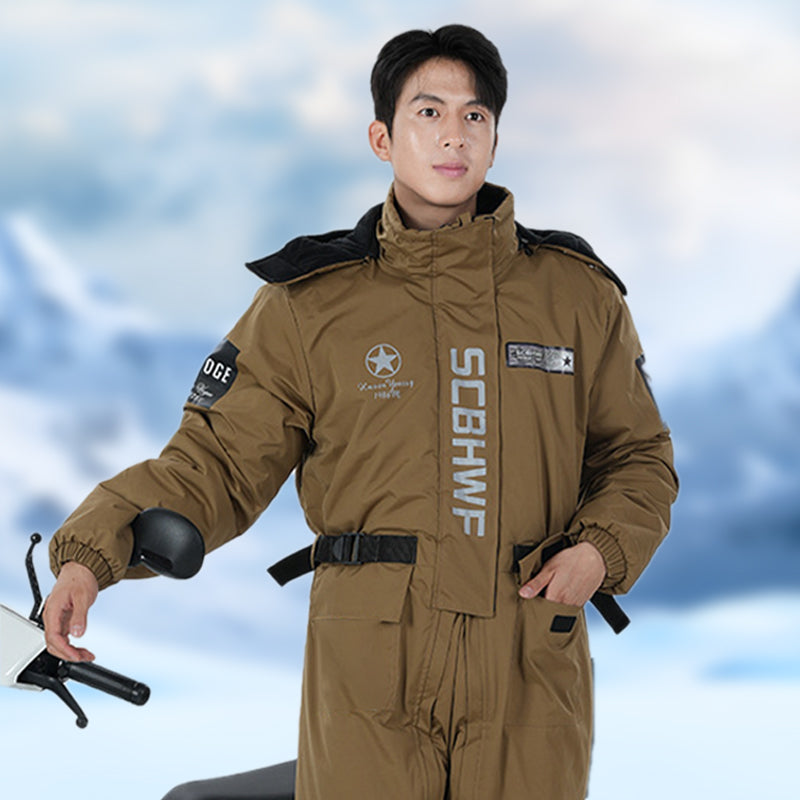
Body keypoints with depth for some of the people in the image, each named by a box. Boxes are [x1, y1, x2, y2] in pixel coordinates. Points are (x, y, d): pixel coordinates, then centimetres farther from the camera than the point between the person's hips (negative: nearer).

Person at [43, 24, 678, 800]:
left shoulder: (577, 292, 9)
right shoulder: (310, 302, 4)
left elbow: (637, 455, 16)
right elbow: (218, 461, 2)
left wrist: (604, 548, -5)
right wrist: (90, 554, -13)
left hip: (529, 671, 2)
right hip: (370, 662, -1)